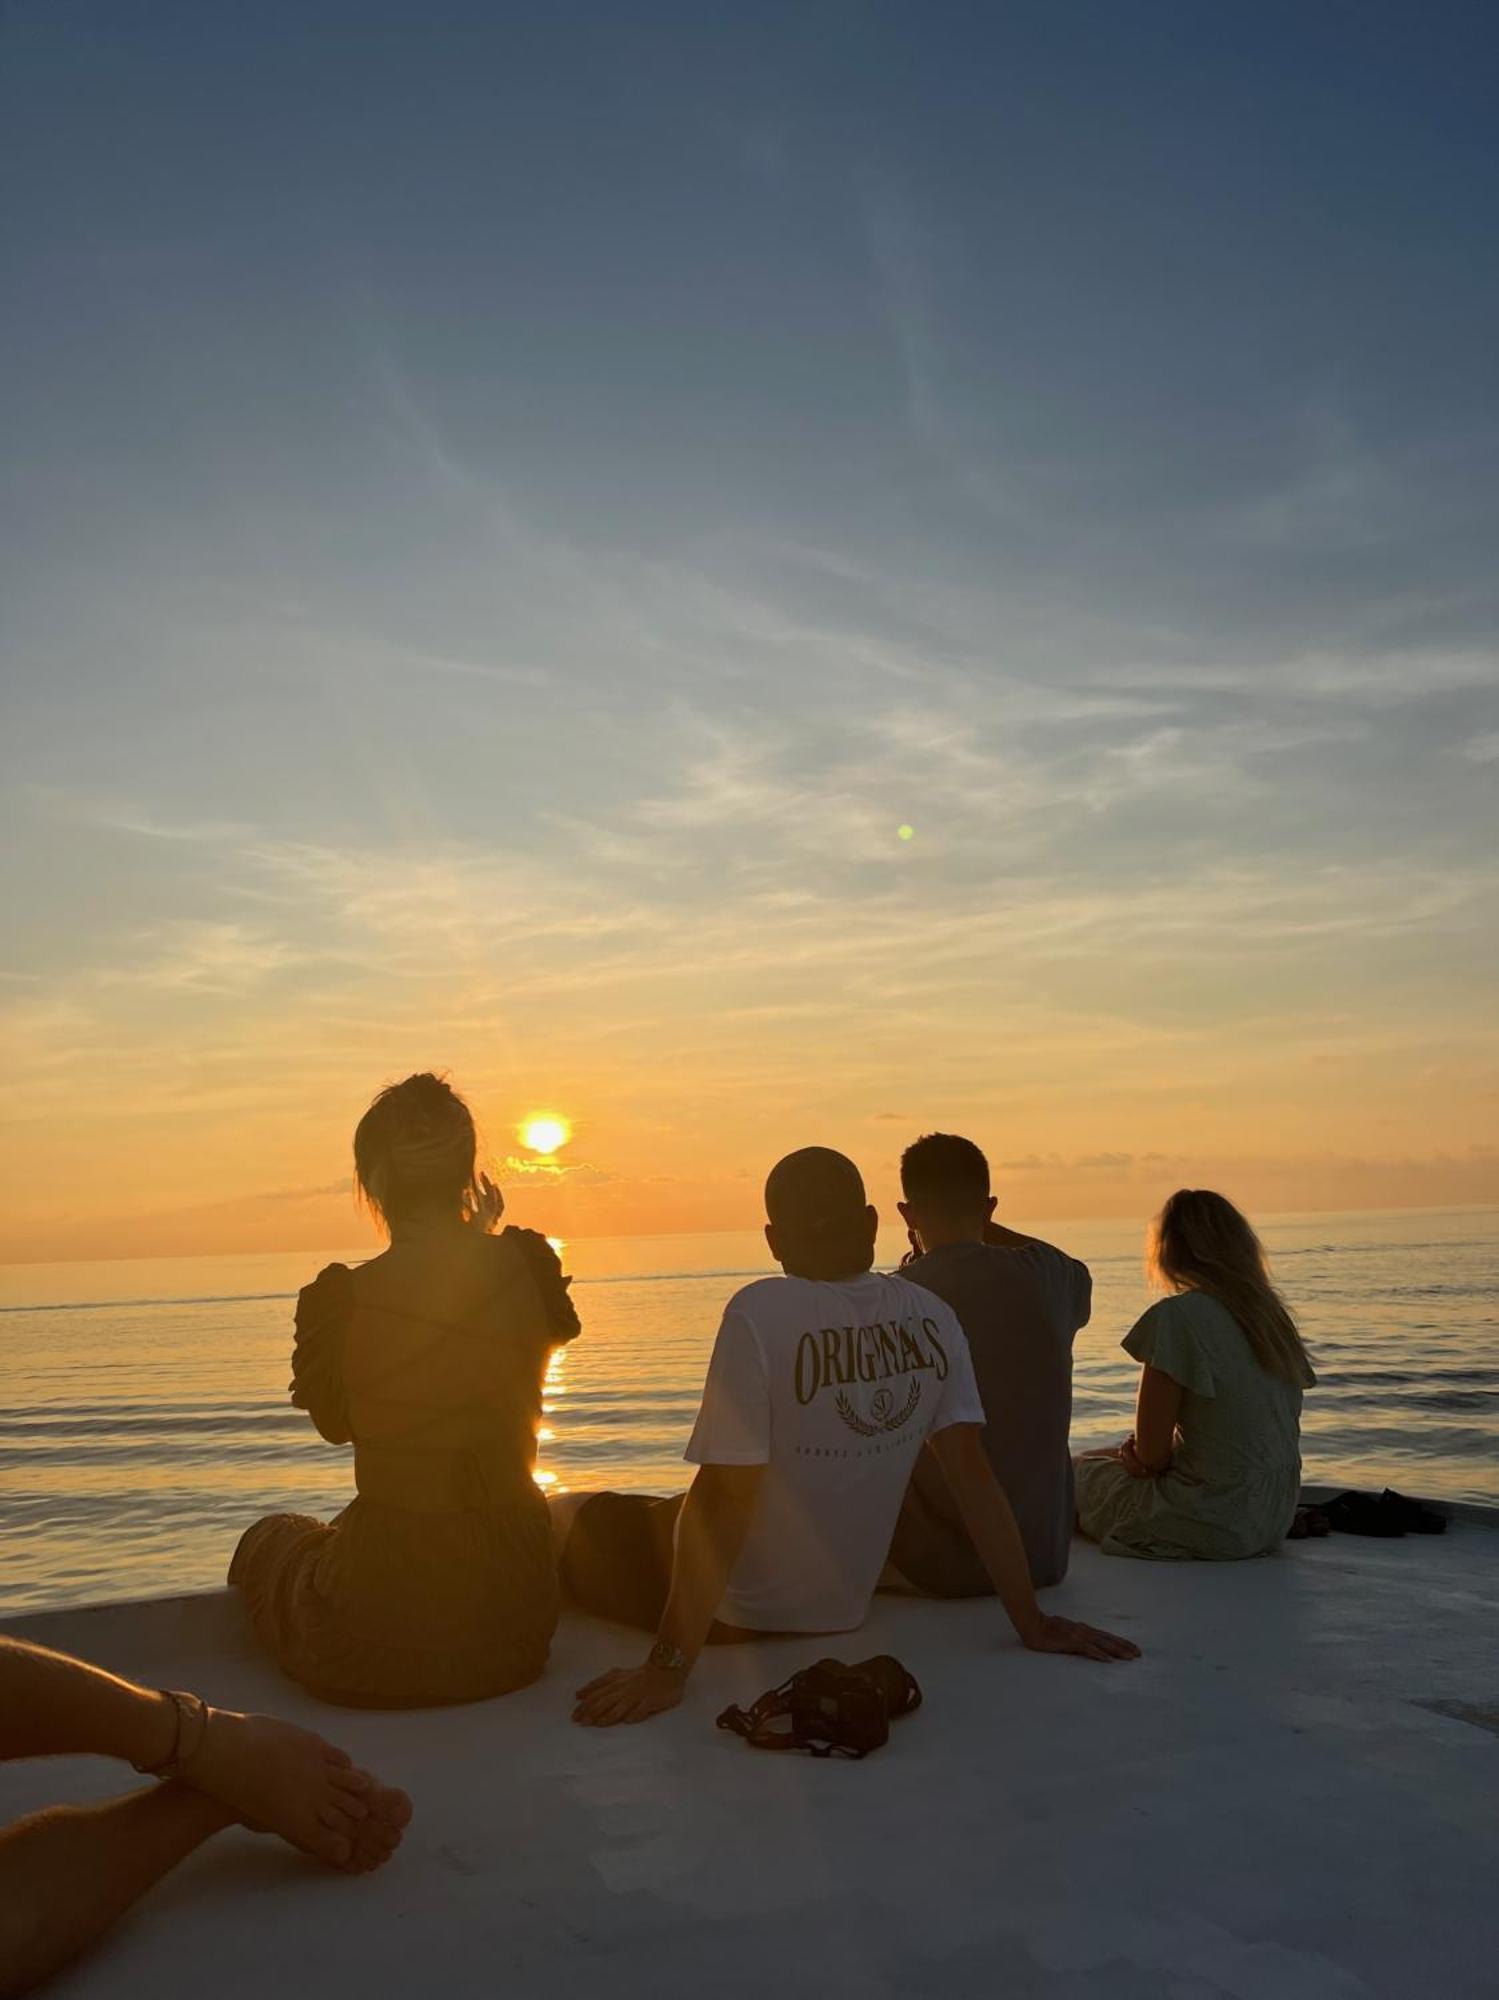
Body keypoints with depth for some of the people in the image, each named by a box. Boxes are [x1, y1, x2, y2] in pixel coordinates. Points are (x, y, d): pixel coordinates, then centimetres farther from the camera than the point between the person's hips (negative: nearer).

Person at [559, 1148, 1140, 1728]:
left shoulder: (758, 1314, -23)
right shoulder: (930, 1317, -7)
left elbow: (723, 1496, -25)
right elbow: (973, 1473, -6)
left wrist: (667, 1668, -21)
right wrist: (1032, 1625, 0)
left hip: (740, 1612, -6)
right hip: (845, 1608, 6)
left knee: (566, 1515, 16)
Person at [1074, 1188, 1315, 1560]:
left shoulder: (1178, 1316, -18)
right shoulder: (1273, 1312, 6)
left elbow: (1151, 1455, -15)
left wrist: (1136, 1452, 7)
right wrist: (1142, 1454, 6)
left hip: (1212, 1529, -7)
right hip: (1273, 1525, 7)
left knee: (1077, 1470, 17)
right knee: (1116, 1457, 26)